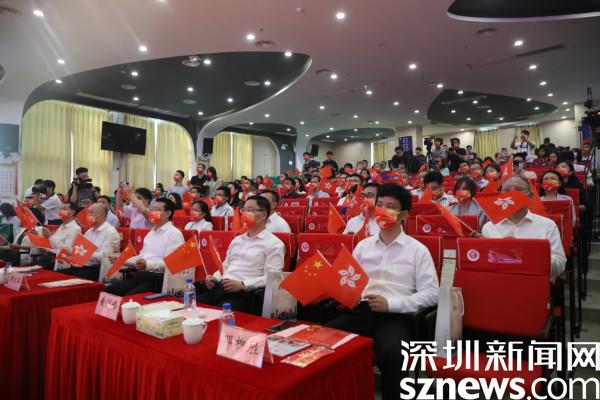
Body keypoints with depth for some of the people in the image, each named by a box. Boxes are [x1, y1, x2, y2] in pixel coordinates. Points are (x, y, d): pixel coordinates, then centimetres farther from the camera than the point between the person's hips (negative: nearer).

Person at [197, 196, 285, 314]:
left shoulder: (274, 244, -1)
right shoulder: (237, 239, 23)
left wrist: (243, 285, -20)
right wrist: (215, 278, 7)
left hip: (245, 292, -6)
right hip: (220, 286, 6)